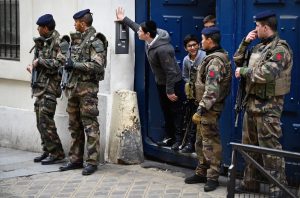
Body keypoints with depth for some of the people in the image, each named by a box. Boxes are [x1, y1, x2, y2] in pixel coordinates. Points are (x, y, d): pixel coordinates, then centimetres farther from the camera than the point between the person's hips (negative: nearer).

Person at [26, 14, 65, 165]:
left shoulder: (57, 42, -12)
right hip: (40, 86, 9)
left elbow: (58, 63, -22)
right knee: (40, 122, 10)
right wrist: (32, 65, 8)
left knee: (46, 121, -12)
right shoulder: (42, 42, 15)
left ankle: (56, 153, -6)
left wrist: (39, 61, -15)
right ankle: (48, 151, 18)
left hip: (50, 86, -9)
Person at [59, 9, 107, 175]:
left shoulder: (95, 42, -10)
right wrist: (68, 64, 5)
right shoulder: (77, 39, 16)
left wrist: (75, 65, -17)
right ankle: (76, 159, 19)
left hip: (87, 88, -9)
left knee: (90, 126, -6)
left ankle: (92, 162, -3)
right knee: (74, 126, 12)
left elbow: (98, 66, -19)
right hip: (73, 87, 9)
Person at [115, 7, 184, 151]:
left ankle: (179, 140, 2)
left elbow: (170, 71, -28)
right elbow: (136, 26, 15)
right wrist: (124, 19, 19)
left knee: (176, 111, -2)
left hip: (173, 83, -9)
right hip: (160, 82, 9)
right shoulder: (149, 39, -7)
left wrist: (170, 91, -24)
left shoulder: (162, 49, -33)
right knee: (166, 111, 15)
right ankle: (170, 137, 23)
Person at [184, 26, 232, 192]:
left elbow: (211, 90, -26)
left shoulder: (215, 61, -20)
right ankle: (201, 173, 26)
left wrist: (200, 111, -27)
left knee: (210, 143, -3)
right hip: (208, 107, 10)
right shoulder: (214, 57, 13)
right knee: (201, 142, 17)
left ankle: (213, 177, 4)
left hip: (210, 109, -10)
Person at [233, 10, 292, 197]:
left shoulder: (280, 49, -14)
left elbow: (266, 74, -28)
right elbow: (238, 61, 23)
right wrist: (245, 42, 9)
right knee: (250, 146, 16)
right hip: (252, 102, 9)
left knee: (270, 148, -8)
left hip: (268, 105, -9)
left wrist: (243, 72, -14)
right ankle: (250, 182, 27)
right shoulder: (259, 47, 13)